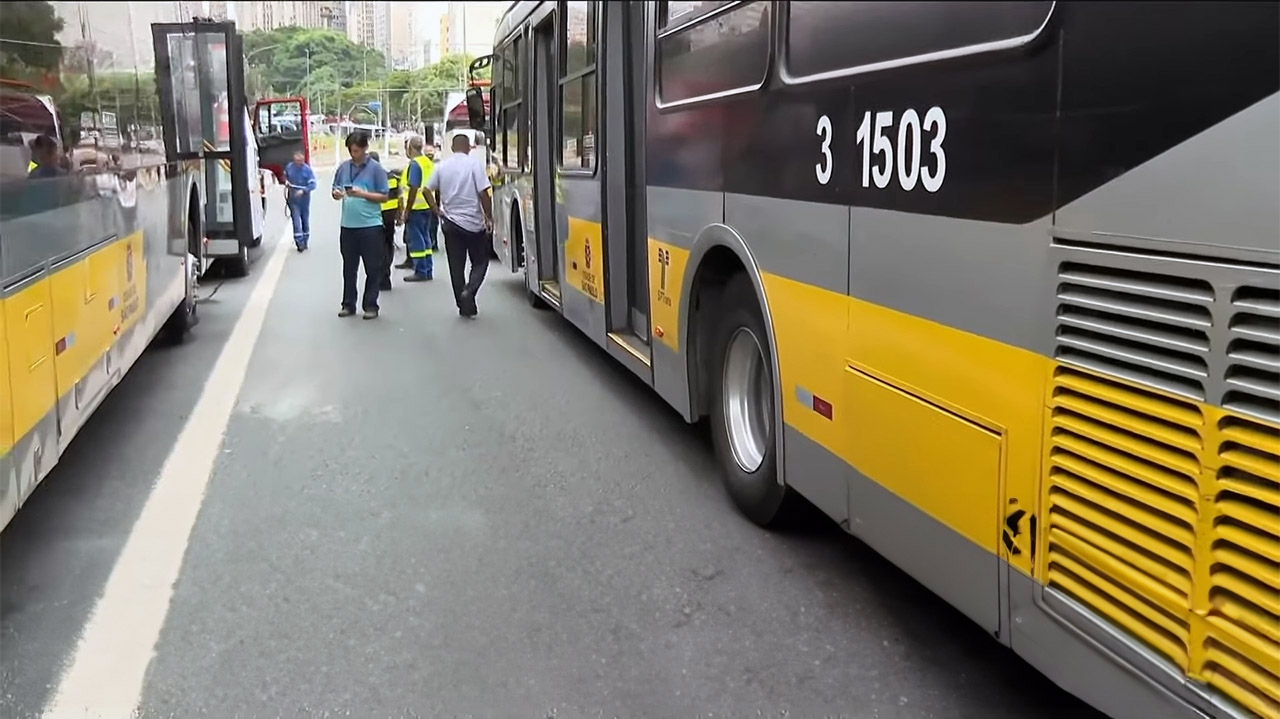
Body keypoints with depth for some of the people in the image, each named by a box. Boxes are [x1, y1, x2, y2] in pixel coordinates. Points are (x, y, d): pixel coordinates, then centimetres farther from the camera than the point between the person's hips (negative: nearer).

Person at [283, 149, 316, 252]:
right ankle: (299, 242, -9)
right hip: (293, 199, 1)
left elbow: (313, 184, -16)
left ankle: (305, 241, 25)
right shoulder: (289, 167, 0)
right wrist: (286, 182, 0)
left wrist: (303, 191, -30)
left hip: (304, 198, -1)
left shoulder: (308, 170, -12)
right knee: (296, 221, -8)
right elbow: (285, 176, 20)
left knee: (305, 220, 11)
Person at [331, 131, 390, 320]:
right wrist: (337, 194, -7)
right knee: (349, 267, 12)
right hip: (347, 225, 4)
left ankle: (370, 305, 12)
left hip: (370, 225, -4)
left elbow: (384, 196, -5)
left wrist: (362, 194, -16)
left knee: (372, 268, 3)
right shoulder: (344, 167, 7)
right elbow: (335, 190, 16)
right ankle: (348, 304, 21)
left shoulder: (375, 168, -4)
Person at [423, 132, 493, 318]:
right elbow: (483, 193, -13)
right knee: (480, 261, 10)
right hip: (474, 223, -3)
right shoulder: (474, 164, -8)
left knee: (456, 266, 9)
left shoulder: (442, 166, 5)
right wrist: (489, 218, -7)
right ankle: (469, 290, -15)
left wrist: (436, 210, 13)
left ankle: (465, 306, 10)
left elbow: (428, 190, 6)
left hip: (451, 223, 4)